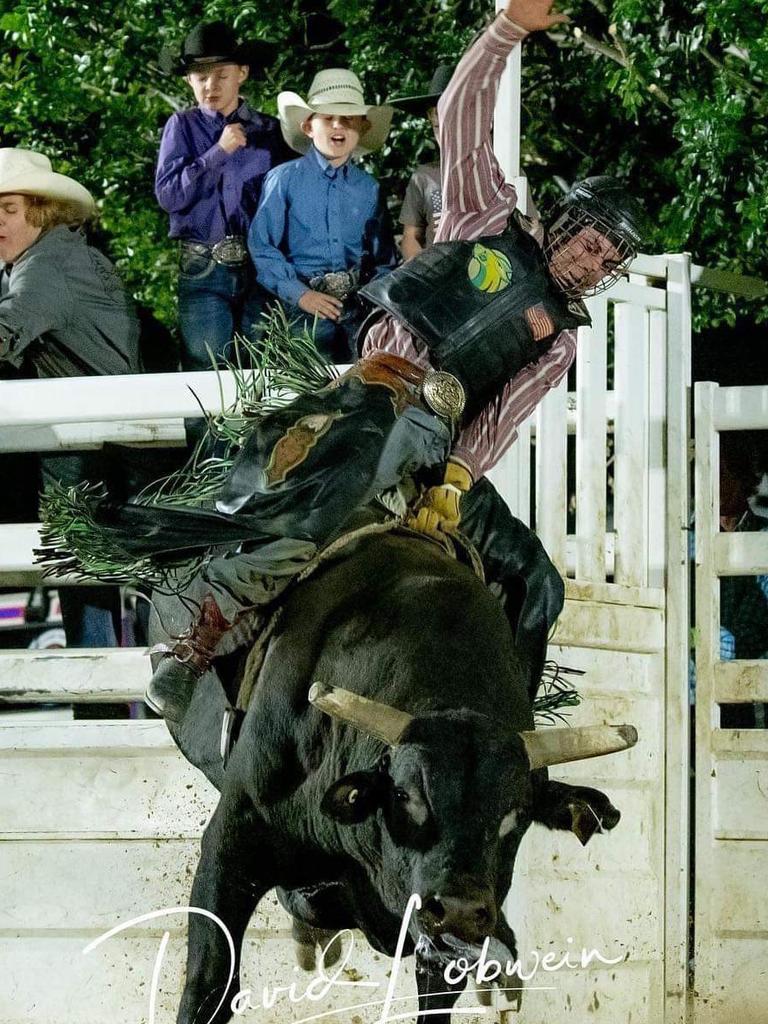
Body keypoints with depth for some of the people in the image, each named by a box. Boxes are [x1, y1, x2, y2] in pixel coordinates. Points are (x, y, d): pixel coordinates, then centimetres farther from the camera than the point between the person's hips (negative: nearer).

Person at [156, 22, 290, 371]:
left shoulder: (268, 131, 7)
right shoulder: (182, 127, 6)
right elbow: (168, 195, -3)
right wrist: (219, 152, -9)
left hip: (260, 265, 1)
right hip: (203, 267, -1)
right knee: (205, 370, -4)